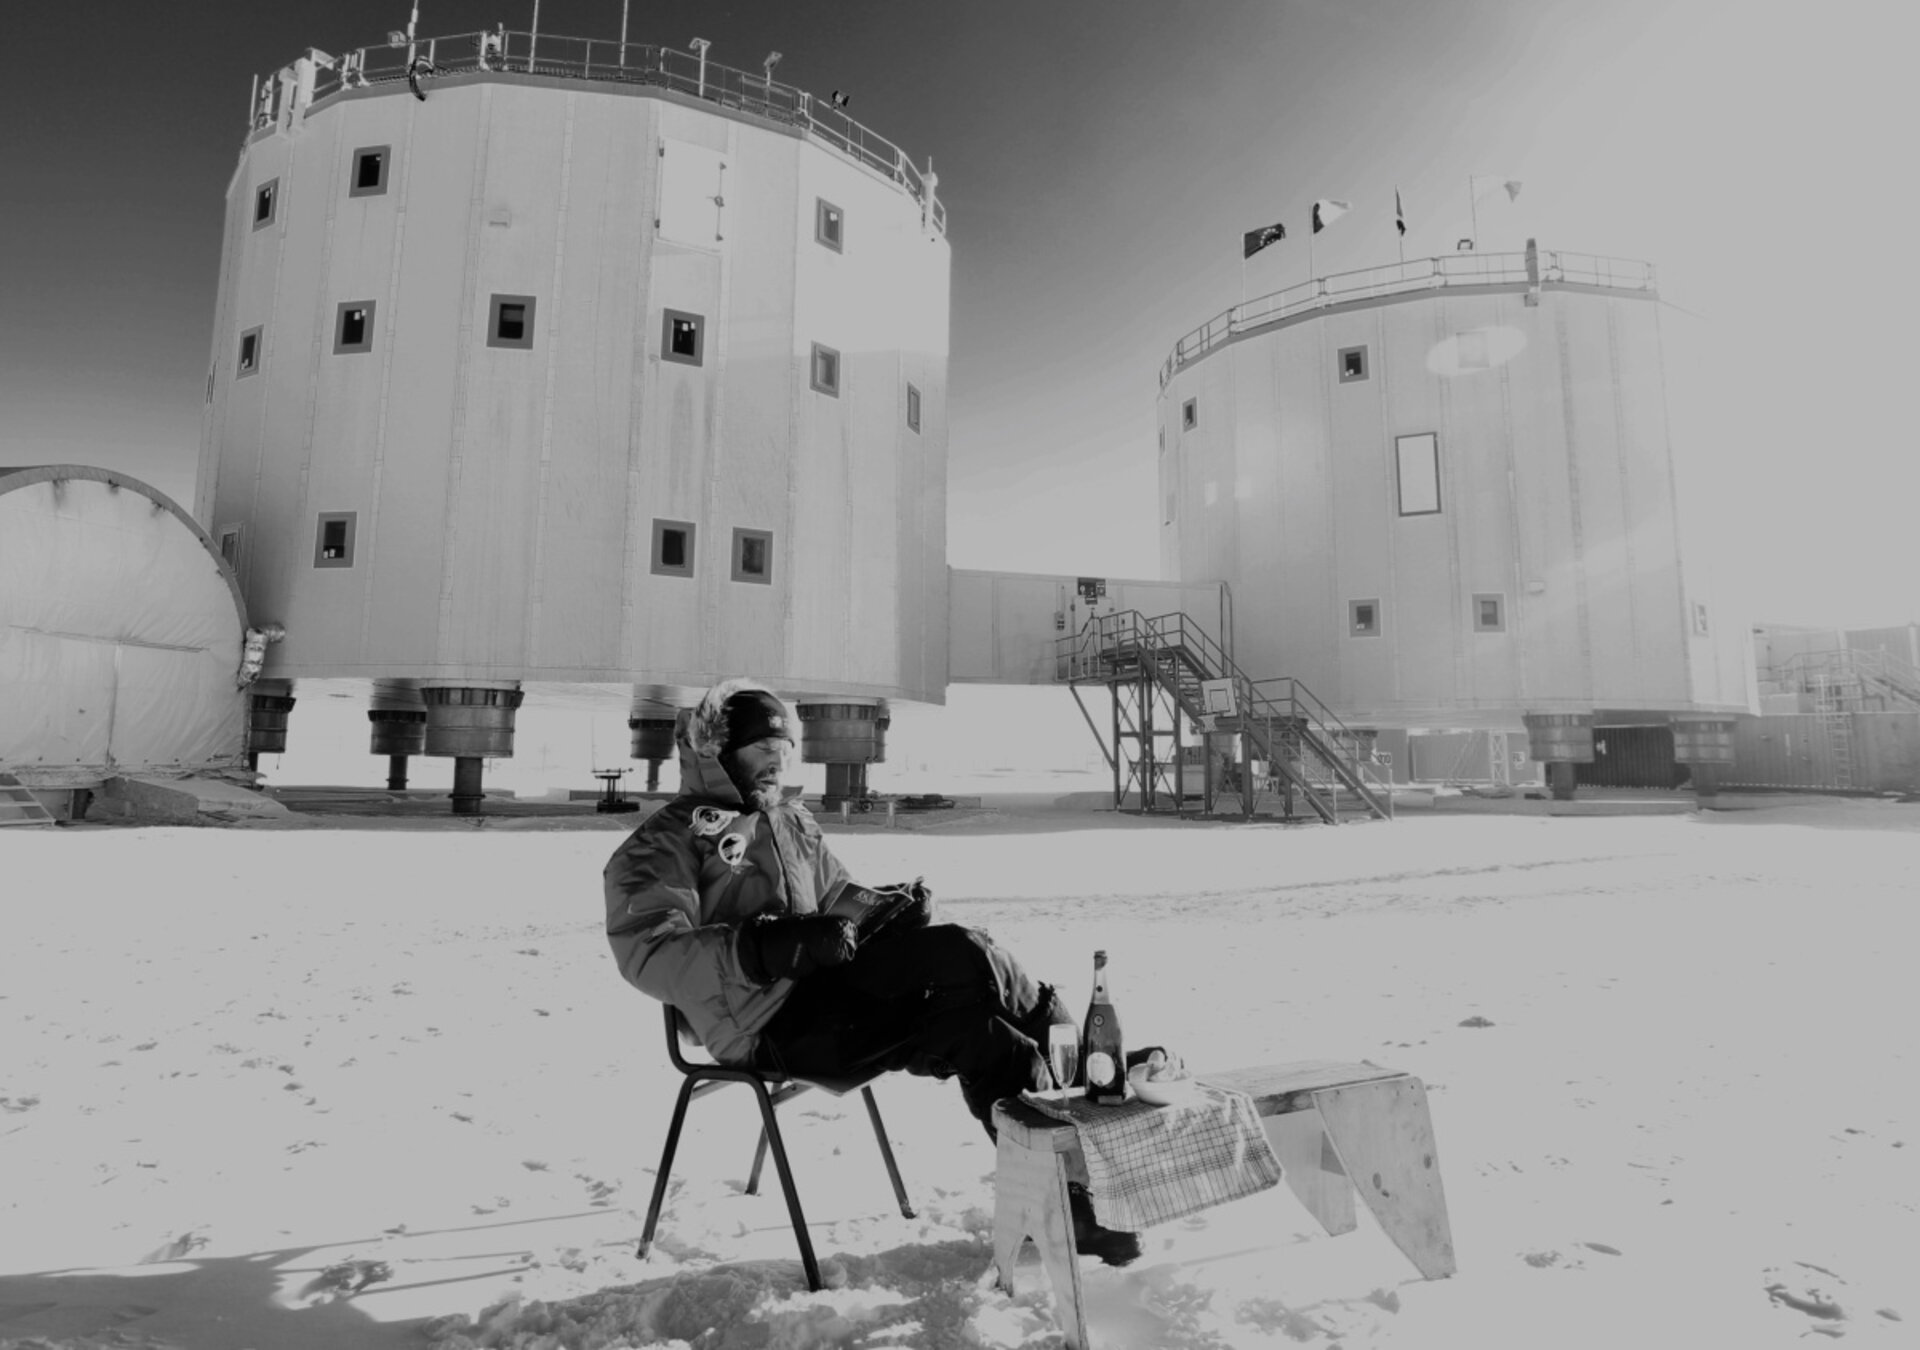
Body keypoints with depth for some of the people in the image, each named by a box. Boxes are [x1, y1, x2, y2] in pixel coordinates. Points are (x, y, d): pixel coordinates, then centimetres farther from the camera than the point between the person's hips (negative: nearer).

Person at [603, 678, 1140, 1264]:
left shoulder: (791, 820, 18)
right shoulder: (661, 846, -4)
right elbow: (648, 955, -19)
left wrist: (884, 902, 4)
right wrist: (769, 946, -32)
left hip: (830, 984, 7)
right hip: (771, 1028, -7)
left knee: (958, 951, -20)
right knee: (986, 1038, -20)